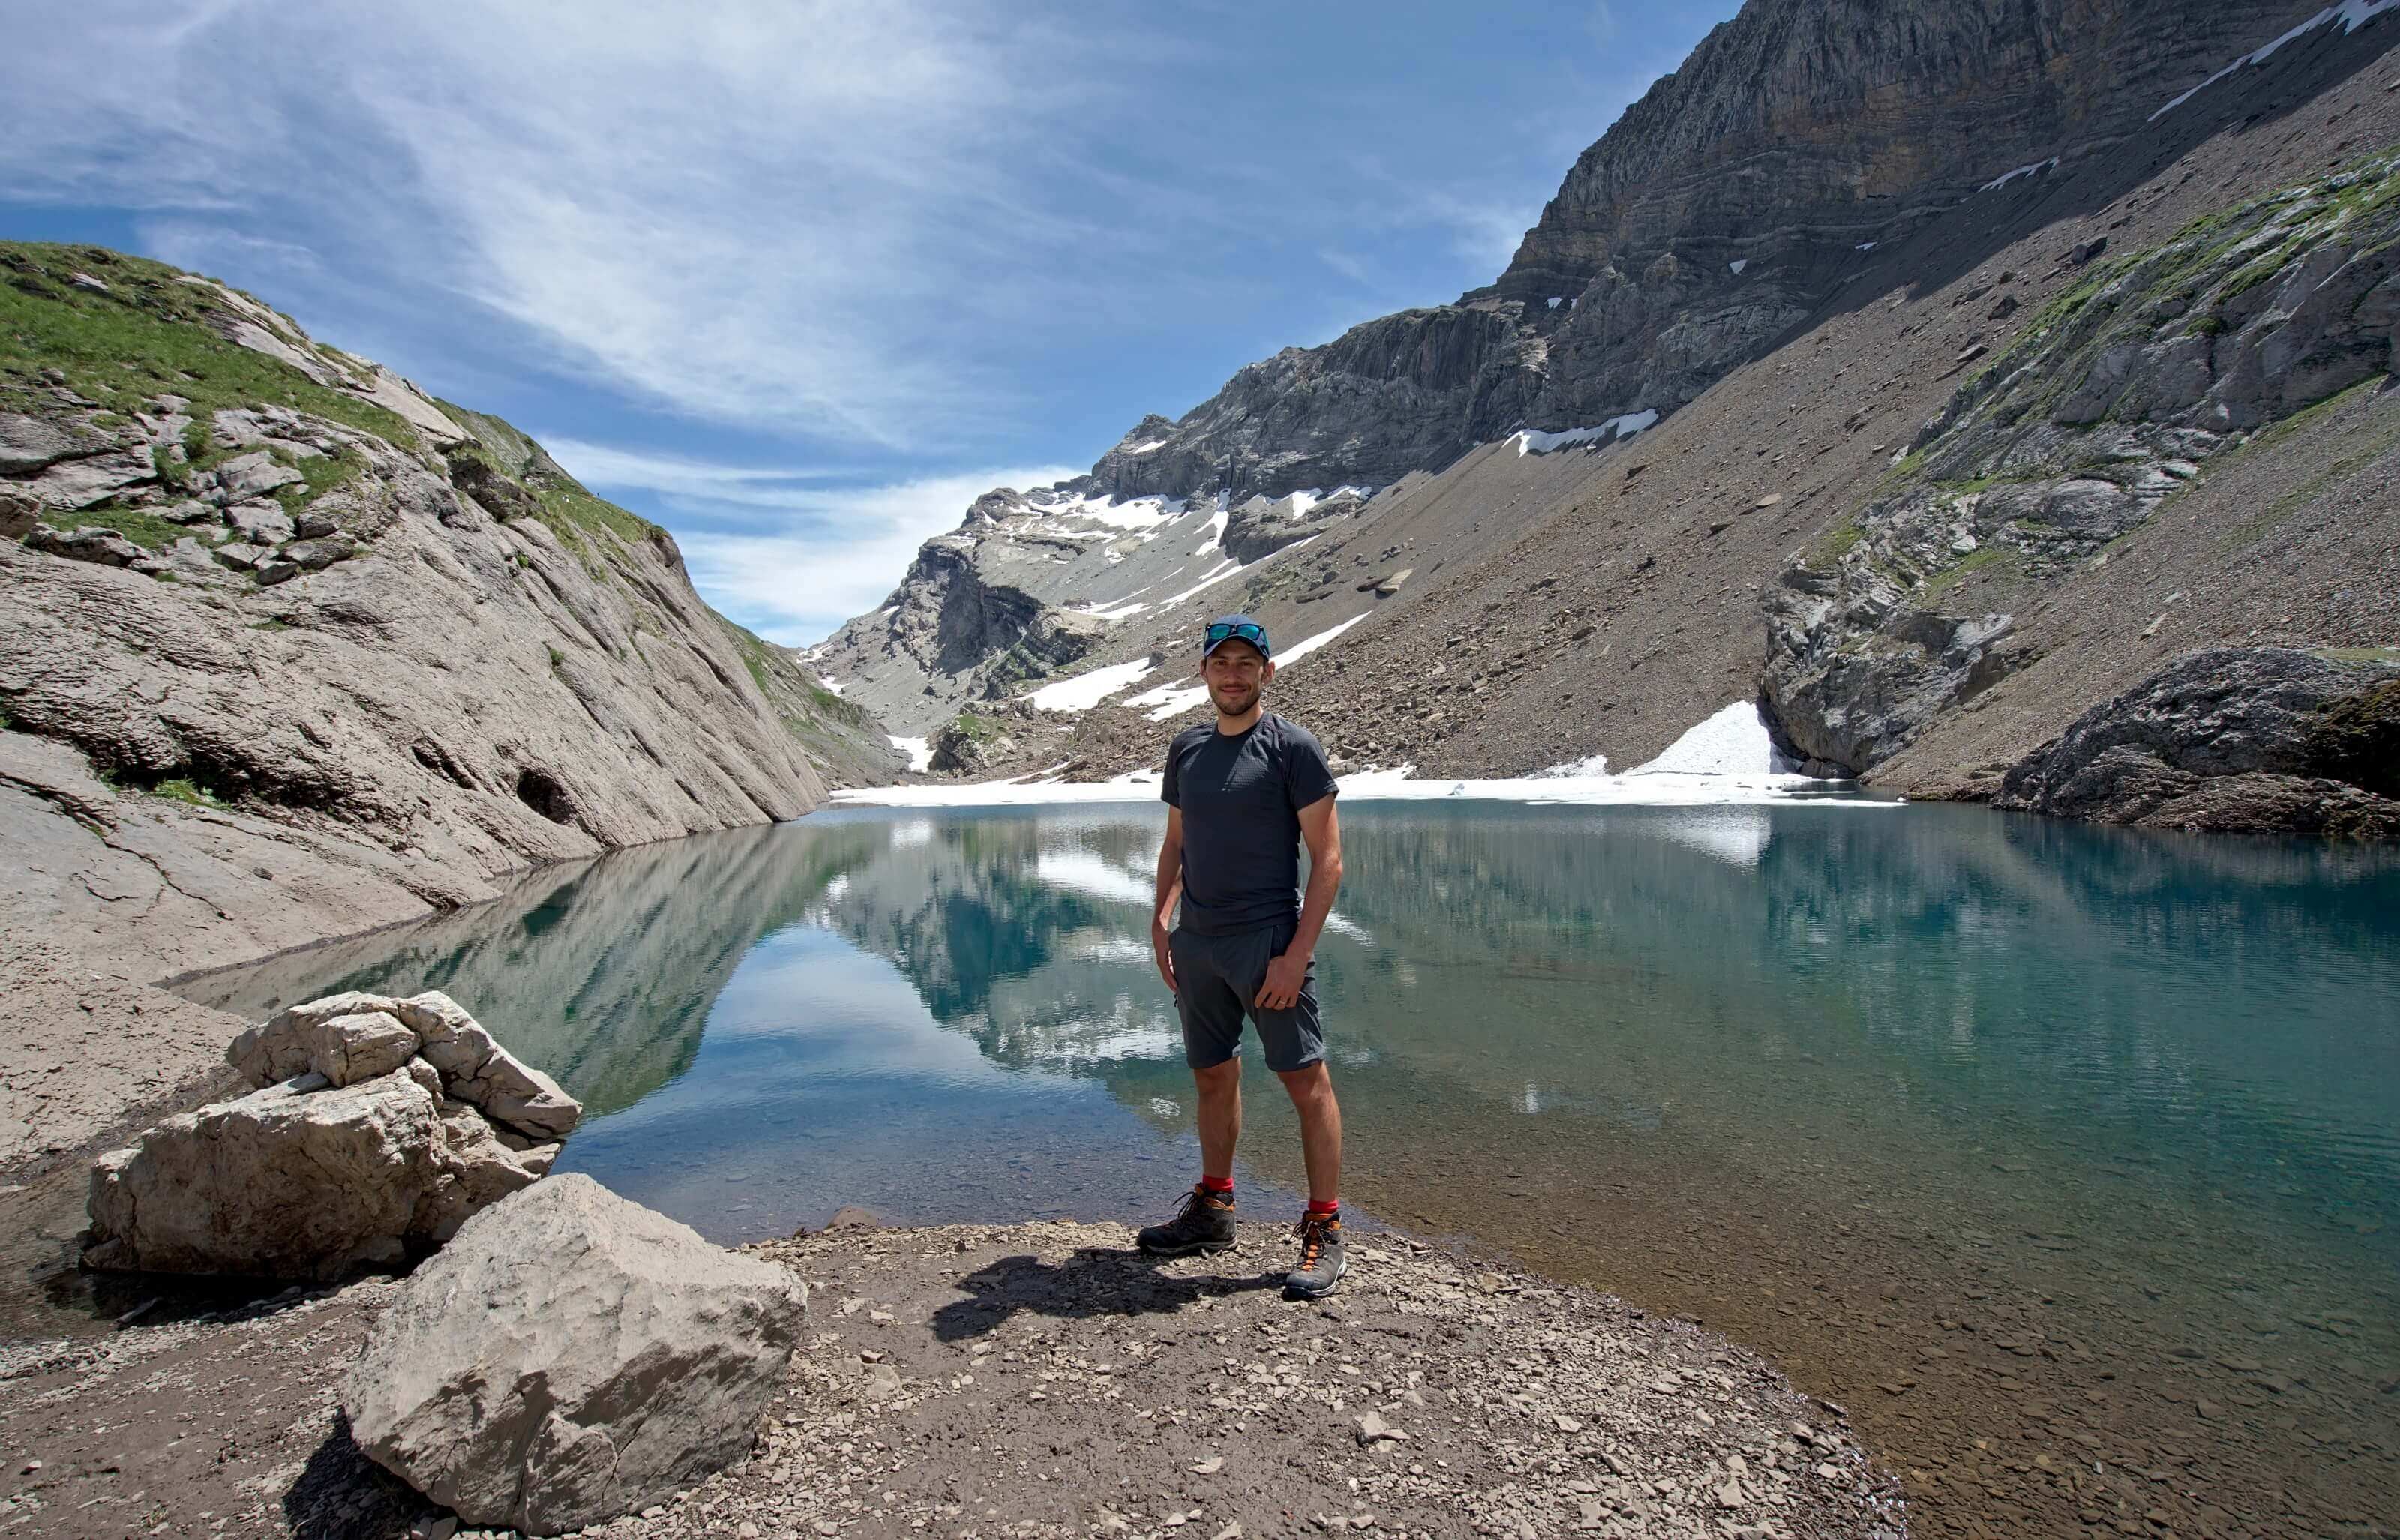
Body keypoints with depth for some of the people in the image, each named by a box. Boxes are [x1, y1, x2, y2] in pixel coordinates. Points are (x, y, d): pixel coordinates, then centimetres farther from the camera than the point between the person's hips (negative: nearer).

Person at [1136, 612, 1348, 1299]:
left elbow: (1328, 859, -10)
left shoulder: (1293, 747, -7)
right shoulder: (1187, 748, 12)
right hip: (1196, 941, 6)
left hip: (1268, 939, -6)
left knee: (1306, 1079, -3)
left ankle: (1324, 1231, 9)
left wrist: (1297, 954, -17)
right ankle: (1212, 1209, 31)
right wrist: (1161, 921, 5)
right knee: (1213, 1075, 16)